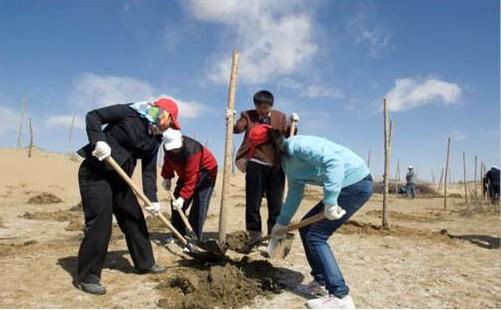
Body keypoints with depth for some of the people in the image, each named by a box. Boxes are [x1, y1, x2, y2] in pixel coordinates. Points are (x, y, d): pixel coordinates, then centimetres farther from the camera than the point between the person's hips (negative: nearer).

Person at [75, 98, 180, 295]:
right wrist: (99, 140, -28)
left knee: (134, 218, 11)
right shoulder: (129, 112, -12)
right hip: (95, 173, -8)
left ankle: (145, 263, 27)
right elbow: (93, 116, -12)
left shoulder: (155, 140, 6)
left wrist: (152, 199, -7)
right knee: (100, 223, -11)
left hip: (119, 178, 8)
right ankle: (86, 277, 3)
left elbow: (149, 171, 3)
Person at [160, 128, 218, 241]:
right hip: (185, 172, 8)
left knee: (199, 204, -18)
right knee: (176, 203, 4)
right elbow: (168, 161, 7)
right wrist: (167, 177, -2)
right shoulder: (168, 147, -15)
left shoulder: (191, 150, -37)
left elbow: (191, 178, -36)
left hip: (206, 171, -8)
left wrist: (183, 197, -38)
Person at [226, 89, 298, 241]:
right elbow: (237, 128, -7)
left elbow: (289, 135, 5)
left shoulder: (280, 117, 10)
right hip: (255, 164, -1)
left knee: (276, 203, 8)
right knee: (253, 201, 7)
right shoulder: (248, 115, 7)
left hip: (276, 165, 1)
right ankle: (254, 234, 20)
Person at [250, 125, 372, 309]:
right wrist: (281, 223, 23)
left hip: (357, 183, -10)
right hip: (346, 185, 10)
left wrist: (330, 201, -32)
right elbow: (294, 194, 20)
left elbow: (334, 161, -30)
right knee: (306, 227, 13)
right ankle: (322, 280, 24)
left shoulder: (296, 145, -19)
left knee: (315, 236, -9)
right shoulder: (287, 162, 11)